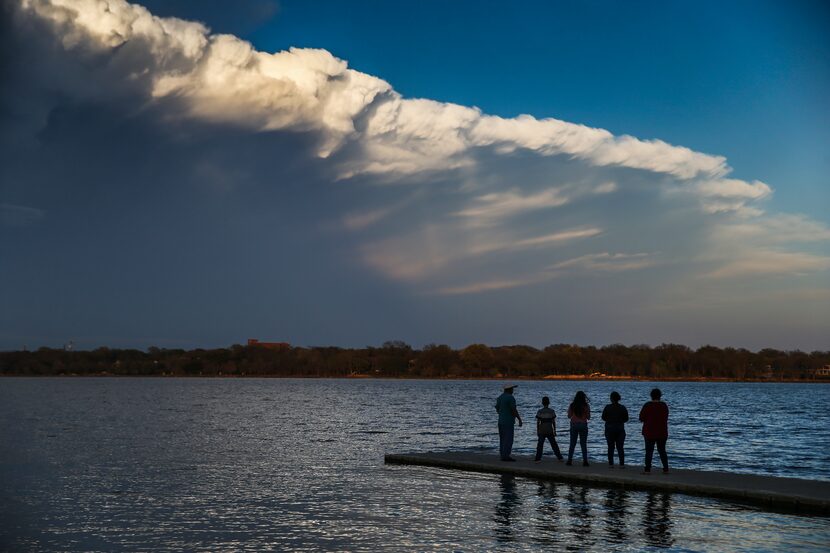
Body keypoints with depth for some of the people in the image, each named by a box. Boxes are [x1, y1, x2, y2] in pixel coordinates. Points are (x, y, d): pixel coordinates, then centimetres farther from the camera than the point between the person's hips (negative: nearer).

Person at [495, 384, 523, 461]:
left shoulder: (500, 397, 11)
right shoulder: (511, 398, -14)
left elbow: (497, 409, 15)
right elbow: (514, 410, -17)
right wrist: (520, 419, -11)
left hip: (501, 421, 8)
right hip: (508, 422, -8)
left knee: (502, 439, 9)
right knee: (508, 439, -6)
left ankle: (503, 455, 9)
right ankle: (506, 456, -9)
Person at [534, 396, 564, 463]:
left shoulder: (539, 412, -3)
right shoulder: (551, 411, -1)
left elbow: (538, 422, -3)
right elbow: (553, 422, 0)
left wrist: (537, 431, 5)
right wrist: (554, 430, 7)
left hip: (541, 431, -1)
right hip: (550, 431, 1)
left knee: (540, 445, -1)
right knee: (554, 444, 11)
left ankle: (538, 459, -11)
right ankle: (560, 457, 16)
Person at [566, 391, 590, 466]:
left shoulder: (572, 405, -4)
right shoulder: (586, 406, -7)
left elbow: (569, 416, 1)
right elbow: (588, 417, -4)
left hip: (574, 425, 1)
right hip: (583, 425, -1)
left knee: (572, 444, 8)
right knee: (584, 444, 5)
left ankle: (569, 461, 6)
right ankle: (585, 461, 0)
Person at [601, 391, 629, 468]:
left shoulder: (608, 407, -9)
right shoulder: (623, 408, -3)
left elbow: (603, 417, -3)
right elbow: (626, 419, 1)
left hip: (609, 429, -1)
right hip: (620, 429, 1)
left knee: (610, 447, 7)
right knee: (620, 447, 6)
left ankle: (611, 463, 3)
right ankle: (622, 464, -2)